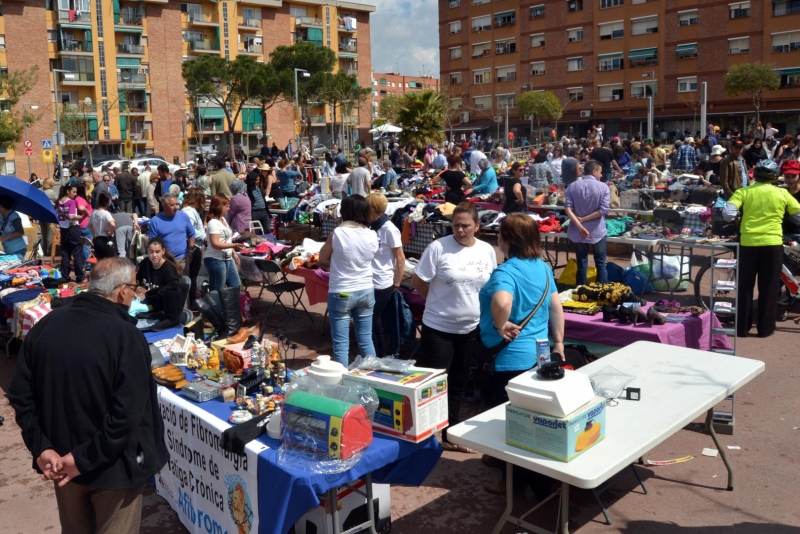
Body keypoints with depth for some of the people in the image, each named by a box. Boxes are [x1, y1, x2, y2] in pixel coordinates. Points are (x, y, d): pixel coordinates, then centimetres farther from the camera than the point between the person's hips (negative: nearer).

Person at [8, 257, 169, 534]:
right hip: (111, 464, -5)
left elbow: (20, 394, -2)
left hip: (60, 458, 6)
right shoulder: (126, 336, -23)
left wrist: (40, 447, -3)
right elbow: (129, 414, -27)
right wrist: (84, 458, -17)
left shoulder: (46, 325, -5)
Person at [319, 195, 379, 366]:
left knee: (341, 343, 5)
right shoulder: (372, 236, -6)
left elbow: (322, 260, -1)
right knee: (366, 339, 16)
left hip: (341, 294, -4)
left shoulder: (337, 234, -15)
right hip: (366, 292, 4)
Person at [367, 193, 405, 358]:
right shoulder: (372, 227, 7)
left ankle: (378, 359, 14)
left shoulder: (389, 229, -14)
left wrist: (396, 284, -6)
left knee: (371, 323, 0)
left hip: (382, 285, -7)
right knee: (375, 323, 14)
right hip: (370, 283, 7)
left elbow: (400, 259, -11)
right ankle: (381, 358, 26)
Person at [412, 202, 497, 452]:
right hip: (439, 327, -4)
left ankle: (450, 435, 31)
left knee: (458, 384, 16)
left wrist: (474, 308, 2)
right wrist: (439, 302, 2)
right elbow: (418, 281, -8)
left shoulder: (487, 251, 0)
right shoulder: (438, 247, -14)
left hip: (471, 328, 5)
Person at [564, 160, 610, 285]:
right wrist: (584, 219, -12)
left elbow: (567, 207, -12)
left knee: (581, 264, 10)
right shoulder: (603, 187, -7)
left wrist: (579, 225, -17)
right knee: (600, 264, 11)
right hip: (597, 232, -2)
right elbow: (604, 210, -16)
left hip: (578, 232, 2)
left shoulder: (573, 186, -1)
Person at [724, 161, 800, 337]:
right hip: (773, 244, 0)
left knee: (745, 287, 10)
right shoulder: (783, 193, 3)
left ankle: (742, 328, 13)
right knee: (769, 288, 10)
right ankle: (765, 328, 15)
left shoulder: (743, 192, 0)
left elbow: (728, 214, -10)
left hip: (748, 243, 0)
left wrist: (738, 216, 12)